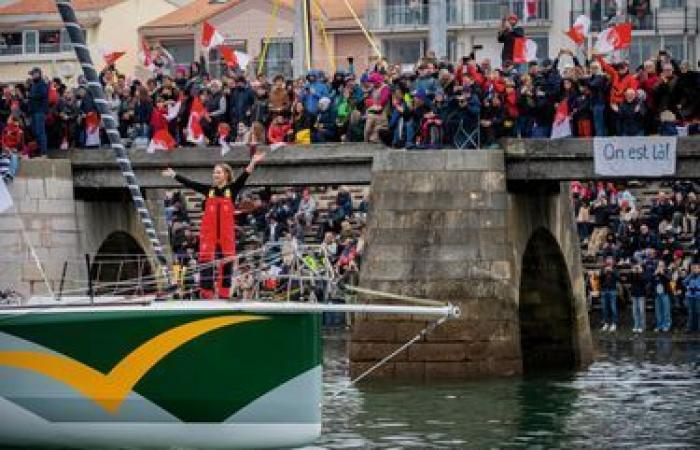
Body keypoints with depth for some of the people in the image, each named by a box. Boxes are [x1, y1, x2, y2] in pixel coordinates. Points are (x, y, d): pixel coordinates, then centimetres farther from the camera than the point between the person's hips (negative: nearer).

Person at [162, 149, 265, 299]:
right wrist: (173, 175, 3)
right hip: (208, 234, 1)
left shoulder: (232, 189, 3)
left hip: (226, 234, -1)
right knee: (206, 263, -5)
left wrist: (252, 163, -24)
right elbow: (190, 184, 6)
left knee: (227, 264, 3)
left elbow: (243, 177, -10)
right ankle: (206, 294, -3)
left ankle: (224, 295, 10)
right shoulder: (208, 190, 8)